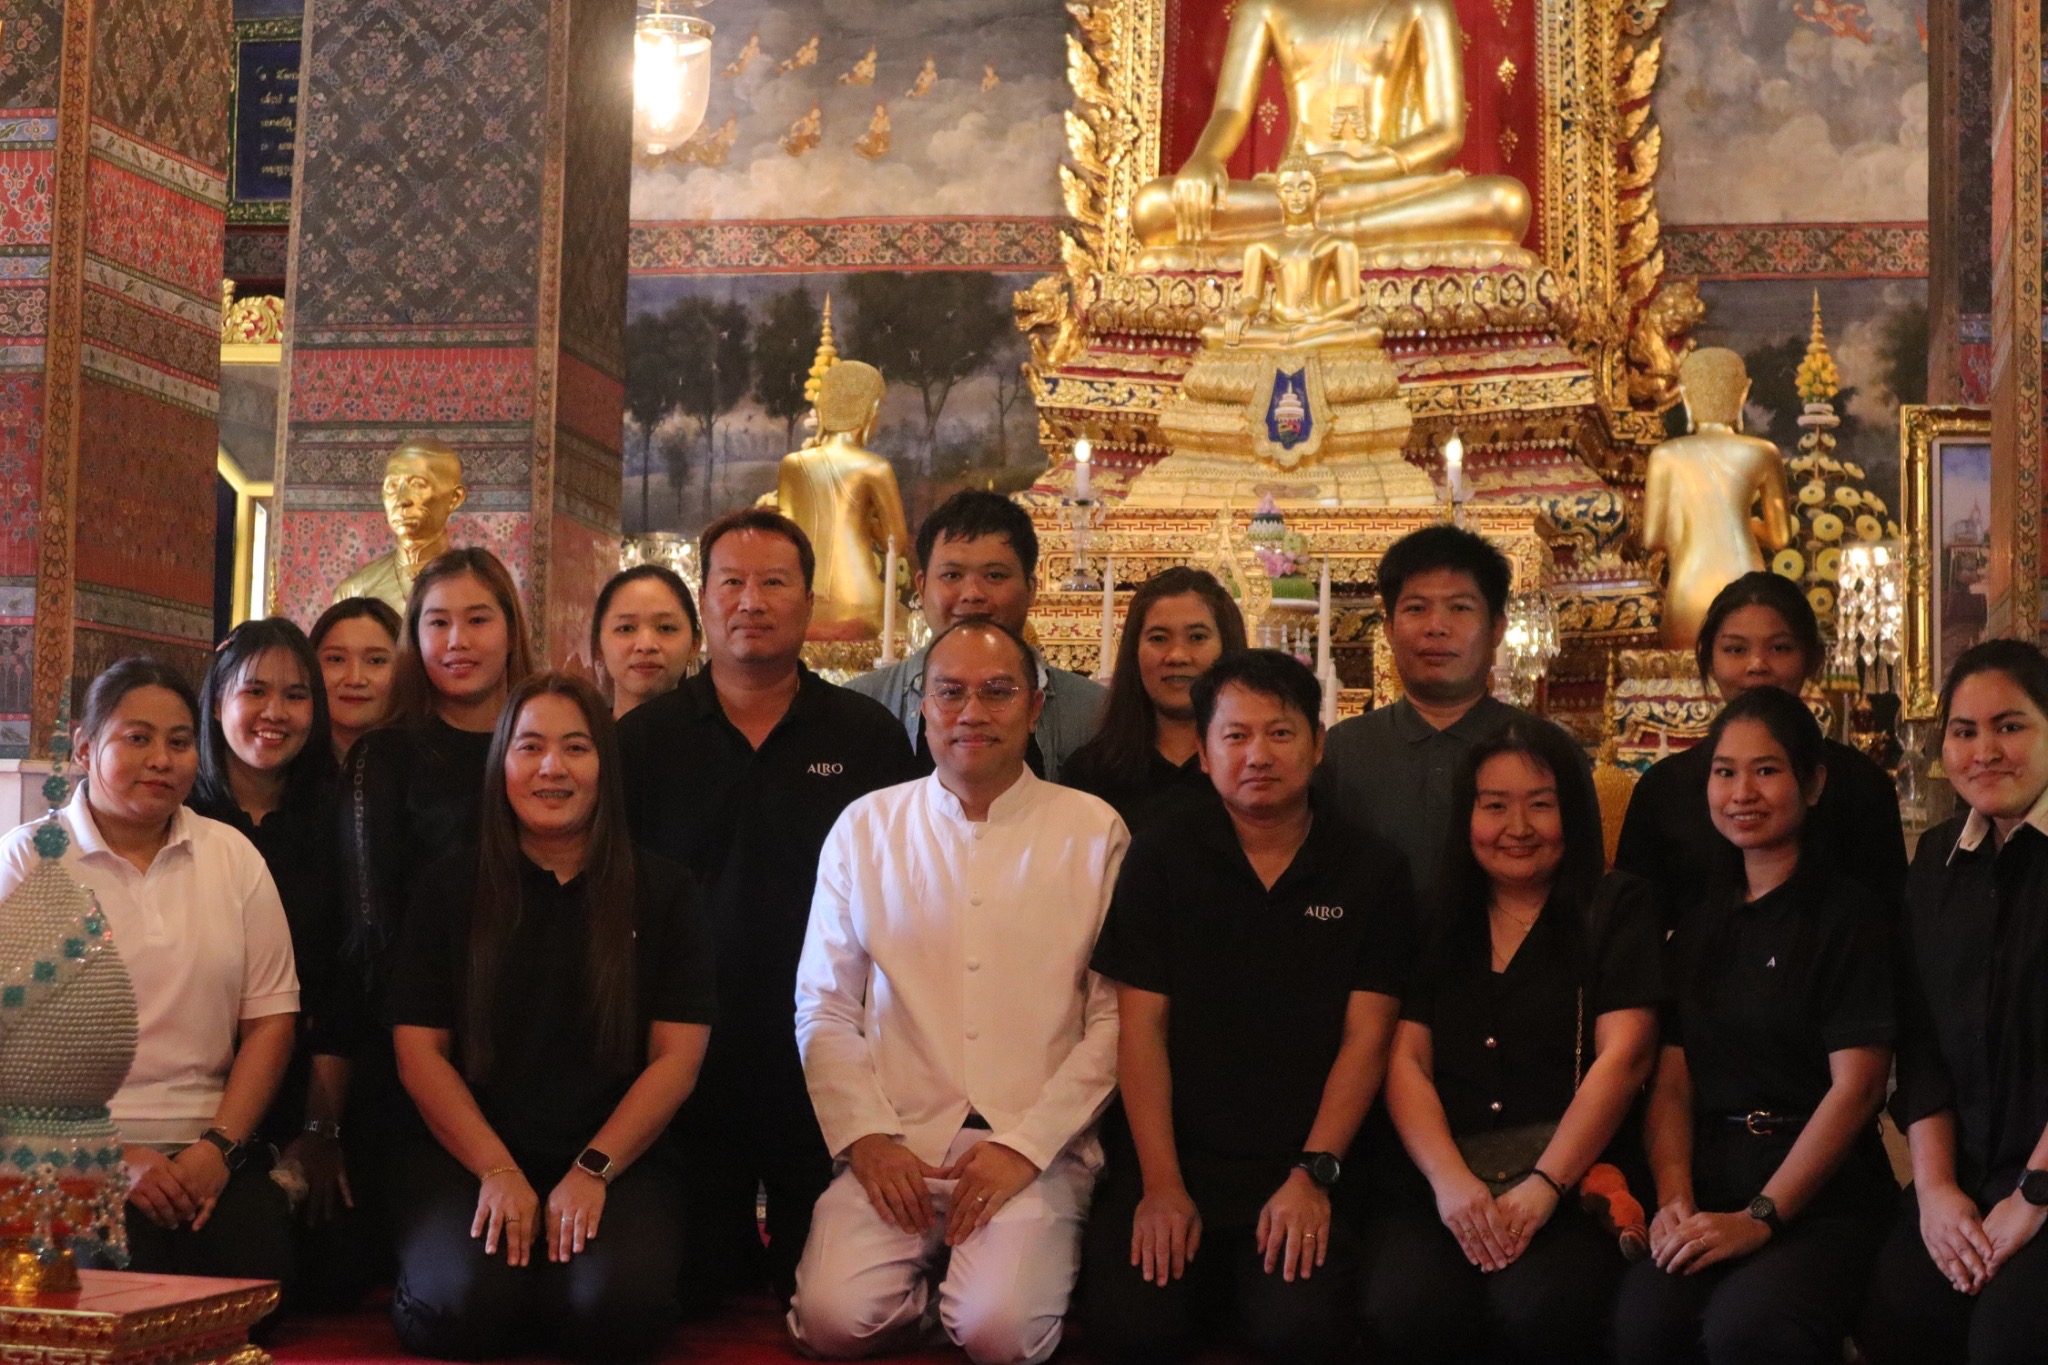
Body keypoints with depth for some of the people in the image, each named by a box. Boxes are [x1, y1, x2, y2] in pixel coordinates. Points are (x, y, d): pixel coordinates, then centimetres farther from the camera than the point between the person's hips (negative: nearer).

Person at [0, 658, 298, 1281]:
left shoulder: (234, 856, 13)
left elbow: (270, 1019, 9)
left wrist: (219, 1147, -6)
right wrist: (115, 1158, -14)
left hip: (210, 1146, 3)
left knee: (262, 1260, -23)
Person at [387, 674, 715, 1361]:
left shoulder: (660, 890, 8)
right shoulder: (451, 887, 9)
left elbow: (677, 1057, 2)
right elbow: (419, 1051, 3)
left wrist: (593, 1170, -11)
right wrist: (497, 1170, -10)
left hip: (618, 1159, 0)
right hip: (470, 1157, 0)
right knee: (466, 1308, -29)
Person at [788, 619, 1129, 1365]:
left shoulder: (1094, 834, 2)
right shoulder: (864, 828, 9)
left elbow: (1116, 1017, -1)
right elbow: (824, 1009, 9)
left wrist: (1026, 1145, -10)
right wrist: (866, 1137, -5)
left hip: (1038, 1149, -1)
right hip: (896, 1144, 2)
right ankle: (925, 1274, 9)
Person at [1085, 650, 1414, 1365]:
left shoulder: (1372, 871, 2)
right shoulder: (1162, 857, 3)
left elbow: (1365, 1037, 0)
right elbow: (1141, 1025, -1)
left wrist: (1313, 1175, -12)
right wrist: (1161, 1184, -10)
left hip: (1301, 1167, 0)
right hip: (1174, 1155, 1)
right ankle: (1207, 1278, 11)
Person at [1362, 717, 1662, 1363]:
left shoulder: (1617, 909, 11)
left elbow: (1622, 1058, -2)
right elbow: (1406, 1062, 8)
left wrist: (1543, 1186, -15)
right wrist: (1449, 1181, -11)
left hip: (1574, 1175, -2)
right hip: (1444, 1176, 2)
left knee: (1540, 1311, -35)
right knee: (1406, 1312, -31)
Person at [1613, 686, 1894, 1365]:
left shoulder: (1846, 914, 1)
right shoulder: (1700, 923, 18)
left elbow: (1855, 1086, -7)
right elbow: (1672, 1084, 12)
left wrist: (1759, 1217, -14)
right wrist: (1675, 1200, -7)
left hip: (1820, 1196, -4)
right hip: (1709, 1188, 4)